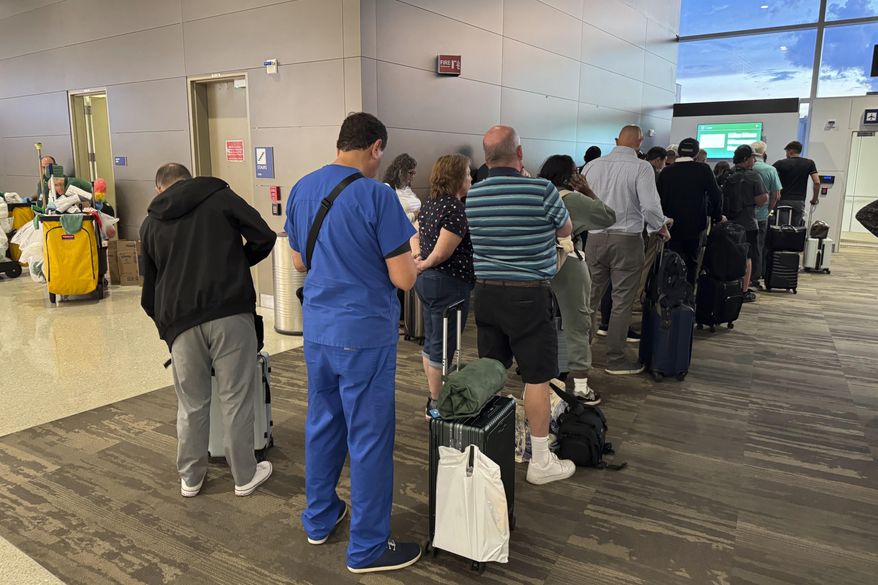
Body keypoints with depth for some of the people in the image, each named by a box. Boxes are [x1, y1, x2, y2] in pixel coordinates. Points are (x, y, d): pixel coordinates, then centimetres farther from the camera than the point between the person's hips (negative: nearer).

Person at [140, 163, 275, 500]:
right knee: (236, 398, 7)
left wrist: (164, 323, 35)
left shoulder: (151, 223, 18)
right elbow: (265, 238, 0)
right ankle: (245, 476, 20)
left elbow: (149, 288, 22)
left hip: (181, 321, 3)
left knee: (191, 404, 15)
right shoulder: (220, 196, 9)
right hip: (230, 313, -3)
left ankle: (190, 478, 30)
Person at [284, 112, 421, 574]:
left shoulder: (301, 189, 5)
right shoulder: (377, 195, -17)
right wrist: (404, 254, 4)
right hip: (364, 333, -7)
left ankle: (319, 518, 37)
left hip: (316, 328, 7)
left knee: (322, 423, 21)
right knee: (370, 438, 5)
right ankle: (368, 548, 18)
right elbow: (404, 279, -16)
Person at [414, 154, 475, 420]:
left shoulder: (430, 204, 10)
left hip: (427, 280, 10)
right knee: (443, 348, 1)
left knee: (431, 342, 17)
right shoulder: (456, 208, -18)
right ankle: (436, 405, 12)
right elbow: (441, 253, -21)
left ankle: (434, 397, 30)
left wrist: (418, 262, 3)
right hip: (449, 285, -10)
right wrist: (424, 266, -6)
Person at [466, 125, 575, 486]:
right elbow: (566, 230, 4)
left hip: (486, 292, 5)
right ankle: (540, 461, 16)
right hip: (529, 296, -5)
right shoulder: (542, 190, -14)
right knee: (537, 378, 5)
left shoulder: (471, 196, 1)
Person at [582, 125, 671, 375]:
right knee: (622, 302, 5)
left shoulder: (592, 165, 4)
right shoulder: (641, 168, -9)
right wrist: (662, 229, 4)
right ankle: (616, 359, 12)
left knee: (590, 297, 13)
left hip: (595, 238, 4)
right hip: (626, 240, -4)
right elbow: (650, 206, -14)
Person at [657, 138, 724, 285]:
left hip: (674, 225, 0)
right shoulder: (703, 169, -7)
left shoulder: (666, 172, -3)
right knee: (692, 262, 14)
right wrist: (717, 217, 7)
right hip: (695, 225, 0)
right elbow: (716, 195, -7)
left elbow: (661, 199, 0)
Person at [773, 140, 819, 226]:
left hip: (783, 201, -1)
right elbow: (817, 183, -1)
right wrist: (814, 199, 9)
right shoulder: (809, 163, 6)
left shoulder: (781, 163, 0)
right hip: (799, 202, 1)